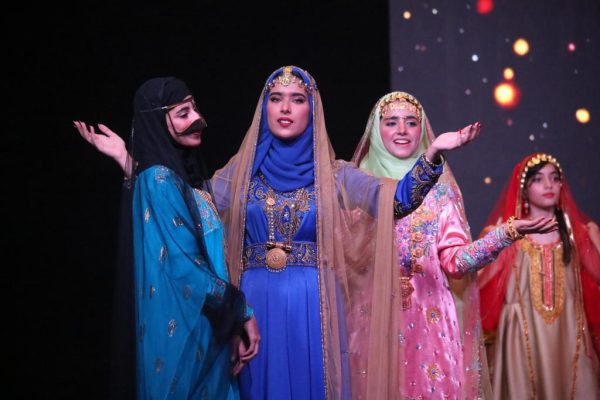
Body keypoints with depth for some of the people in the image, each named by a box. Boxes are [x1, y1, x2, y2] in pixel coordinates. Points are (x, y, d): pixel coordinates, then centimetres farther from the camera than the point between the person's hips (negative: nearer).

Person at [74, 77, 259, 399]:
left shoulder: (183, 175, 12)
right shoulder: (160, 179, -15)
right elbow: (185, 267, -20)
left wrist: (234, 318, 9)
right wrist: (241, 311, -11)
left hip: (208, 326, 9)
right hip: (184, 328, -9)